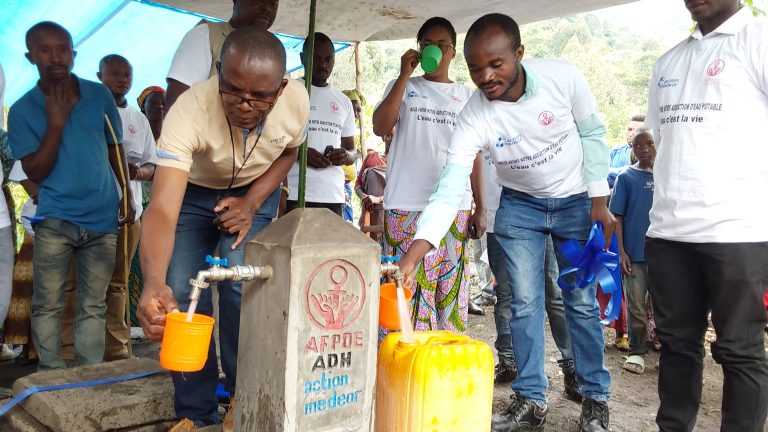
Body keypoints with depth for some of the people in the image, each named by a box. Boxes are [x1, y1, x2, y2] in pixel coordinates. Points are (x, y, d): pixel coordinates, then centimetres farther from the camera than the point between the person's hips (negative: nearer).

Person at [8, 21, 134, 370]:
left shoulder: (99, 95, 3)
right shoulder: (22, 110, -2)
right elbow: (35, 172, -7)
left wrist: (127, 193, 10)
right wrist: (56, 123, -14)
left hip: (102, 218, 2)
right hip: (55, 220, -1)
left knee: (93, 306, 8)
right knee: (47, 304, 3)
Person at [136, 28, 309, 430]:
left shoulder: (297, 100, -29)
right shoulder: (189, 110, -38)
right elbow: (162, 210, -47)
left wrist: (252, 202, -19)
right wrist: (153, 284, -64)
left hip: (255, 191, 1)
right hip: (193, 189, -1)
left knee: (240, 283, -19)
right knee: (182, 292, -12)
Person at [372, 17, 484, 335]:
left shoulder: (467, 97, 16)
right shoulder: (403, 87, 12)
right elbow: (380, 127, -6)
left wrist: (480, 207, 6)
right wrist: (405, 75, -5)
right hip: (406, 205, -1)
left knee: (450, 289, 3)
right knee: (405, 286, -5)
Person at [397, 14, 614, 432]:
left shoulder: (563, 77, -25)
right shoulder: (474, 117, -25)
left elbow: (592, 135, -9)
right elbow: (448, 191, -30)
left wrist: (599, 202, -10)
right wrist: (409, 259, -41)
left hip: (576, 201, -1)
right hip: (520, 205, 1)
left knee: (582, 302, 2)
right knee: (524, 303, 1)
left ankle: (596, 398, 18)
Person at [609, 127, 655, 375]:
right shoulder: (626, 177, -1)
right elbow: (617, 216, -1)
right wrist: (621, 251, -7)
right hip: (634, 253, -2)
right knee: (636, 306, 5)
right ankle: (637, 352, 17)